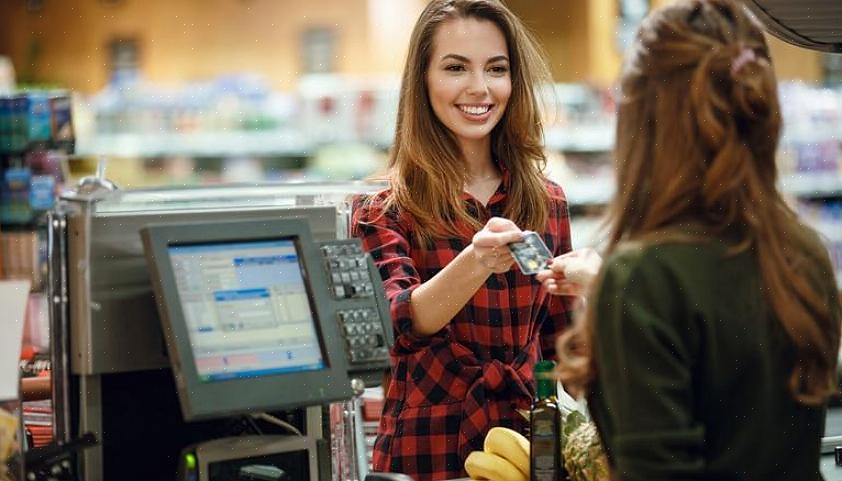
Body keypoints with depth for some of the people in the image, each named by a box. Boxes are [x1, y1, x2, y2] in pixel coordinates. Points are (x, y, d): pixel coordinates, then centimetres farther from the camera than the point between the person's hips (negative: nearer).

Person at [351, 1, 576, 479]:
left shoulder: (548, 202, 5)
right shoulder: (383, 206, -5)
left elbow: (560, 342, 13)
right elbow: (401, 324, -20)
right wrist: (476, 261, -36)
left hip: (528, 441, 3)